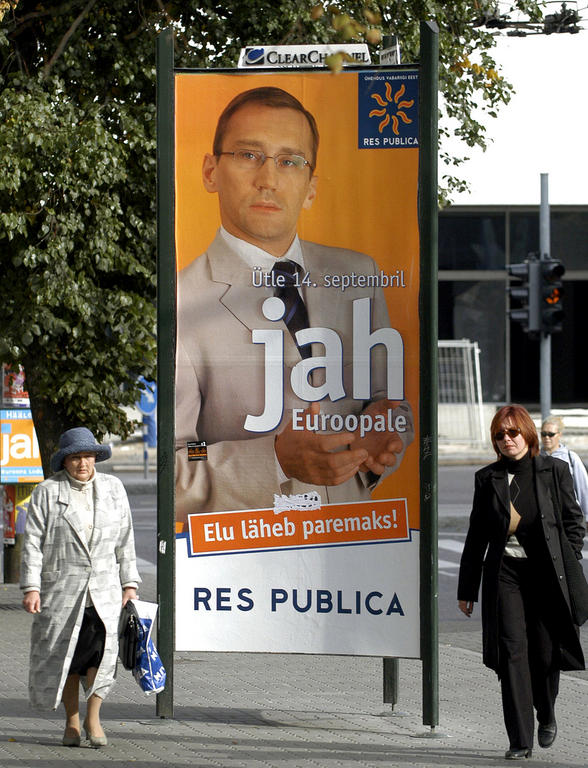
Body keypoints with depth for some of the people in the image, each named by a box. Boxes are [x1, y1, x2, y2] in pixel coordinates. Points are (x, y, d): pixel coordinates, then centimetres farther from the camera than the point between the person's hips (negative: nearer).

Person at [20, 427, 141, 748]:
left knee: (102, 647, -16)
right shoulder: (47, 492, 1)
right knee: (64, 654, 3)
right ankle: (72, 721, 20)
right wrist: (31, 587, -11)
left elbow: (124, 540, 12)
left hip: (103, 587, 1)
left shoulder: (113, 488, 9)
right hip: (61, 587, -1)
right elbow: (33, 542, -3)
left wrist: (129, 583, 7)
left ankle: (93, 718, -1)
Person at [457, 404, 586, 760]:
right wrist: (467, 588, 11)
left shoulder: (554, 470, 2)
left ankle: (547, 714, 33)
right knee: (512, 652, -7)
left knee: (545, 653, 1)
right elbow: (477, 535, 10)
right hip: (504, 573, 1)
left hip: (545, 573, -1)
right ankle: (520, 740, -4)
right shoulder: (488, 478, 5)